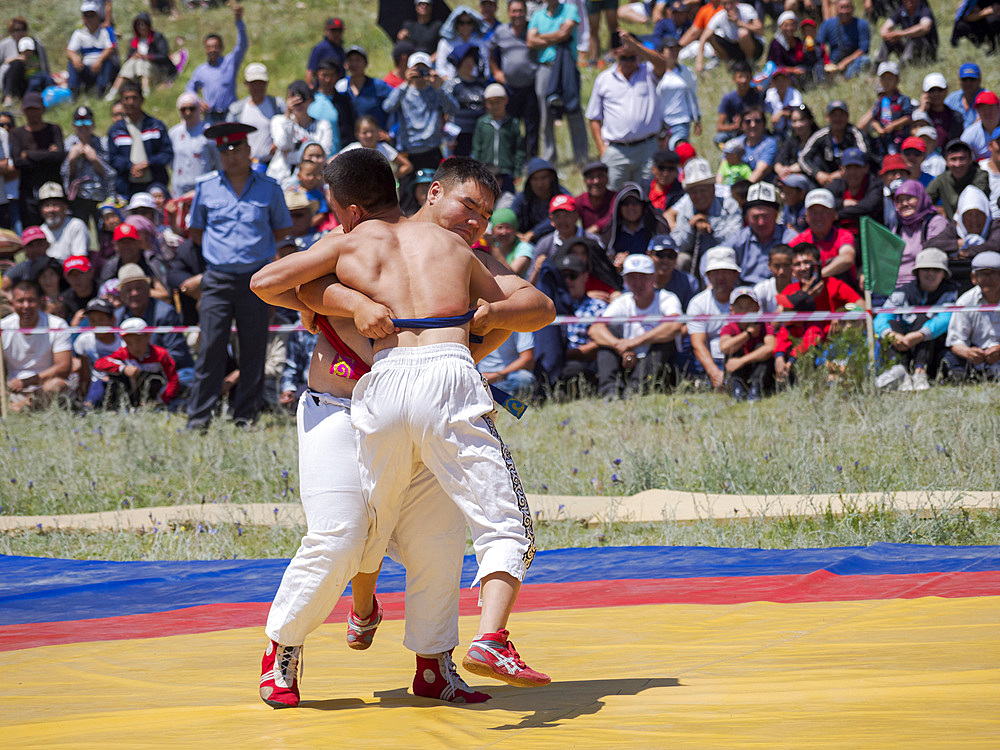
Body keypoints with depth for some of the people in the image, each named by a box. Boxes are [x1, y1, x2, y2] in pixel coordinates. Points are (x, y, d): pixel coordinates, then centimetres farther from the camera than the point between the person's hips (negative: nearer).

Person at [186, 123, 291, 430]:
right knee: (210, 348, -4)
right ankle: (198, 416, 0)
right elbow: (196, 230, 18)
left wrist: (255, 247, 8)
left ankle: (246, 416, 10)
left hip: (255, 278, 0)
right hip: (218, 280, 0)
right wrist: (218, 249, 7)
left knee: (253, 350, 2)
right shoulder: (206, 187, 7)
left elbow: (281, 229, 16)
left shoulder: (268, 188, 5)